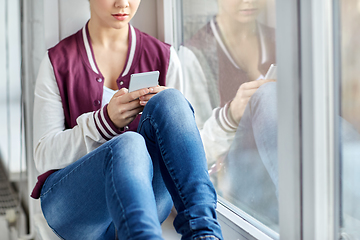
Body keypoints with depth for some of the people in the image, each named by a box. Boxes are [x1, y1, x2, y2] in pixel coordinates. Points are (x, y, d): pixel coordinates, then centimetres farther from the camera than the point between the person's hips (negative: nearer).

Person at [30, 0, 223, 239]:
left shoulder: (163, 56, 12)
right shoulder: (58, 61, 6)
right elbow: (44, 156, -1)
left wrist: (165, 109, -11)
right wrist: (105, 121, -18)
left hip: (147, 196, 3)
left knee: (169, 100, -25)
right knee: (128, 145, -36)